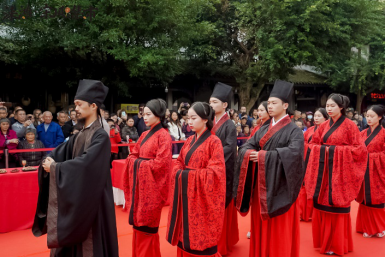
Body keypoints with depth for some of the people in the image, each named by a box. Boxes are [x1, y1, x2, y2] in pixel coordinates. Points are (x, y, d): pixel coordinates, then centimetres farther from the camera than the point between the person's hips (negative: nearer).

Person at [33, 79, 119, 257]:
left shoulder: (101, 136, -15)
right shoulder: (79, 136, 9)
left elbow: (84, 164, -24)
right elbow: (60, 153, 6)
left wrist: (55, 167, -16)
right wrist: (49, 161, -15)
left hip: (91, 201, -7)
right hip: (74, 199, 8)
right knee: (68, 242, 16)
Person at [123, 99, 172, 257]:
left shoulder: (163, 135, -12)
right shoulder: (145, 135, 12)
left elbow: (161, 162, -19)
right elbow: (133, 156, 14)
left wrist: (140, 163, -10)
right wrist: (136, 162, -8)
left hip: (152, 184, -7)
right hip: (140, 182, 7)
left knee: (147, 222, 2)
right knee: (138, 220, 13)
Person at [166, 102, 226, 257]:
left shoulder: (214, 142, -11)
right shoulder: (189, 141, 10)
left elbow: (215, 171, -18)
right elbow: (178, 163, 16)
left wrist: (190, 174, -16)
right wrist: (179, 173, -5)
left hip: (203, 195, -6)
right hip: (186, 193, 6)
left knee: (202, 236, 4)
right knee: (187, 233, 13)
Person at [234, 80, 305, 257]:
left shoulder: (294, 131, -6)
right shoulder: (263, 130, 12)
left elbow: (294, 152, -25)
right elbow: (246, 147, 4)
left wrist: (264, 155, -25)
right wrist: (251, 153, -19)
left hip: (278, 186, -6)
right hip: (260, 184, 6)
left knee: (279, 231, 3)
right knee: (261, 227, 12)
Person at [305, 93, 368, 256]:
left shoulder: (349, 125, -6)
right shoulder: (324, 126, 9)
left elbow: (359, 149, -9)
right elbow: (313, 144, 16)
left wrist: (335, 150, -15)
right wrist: (323, 149, -5)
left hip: (339, 171, -5)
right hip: (323, 170, 5)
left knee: (336, 206, 0)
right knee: (322, 205, 8)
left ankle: (336, 244, 13)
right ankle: (324, 240, 23)